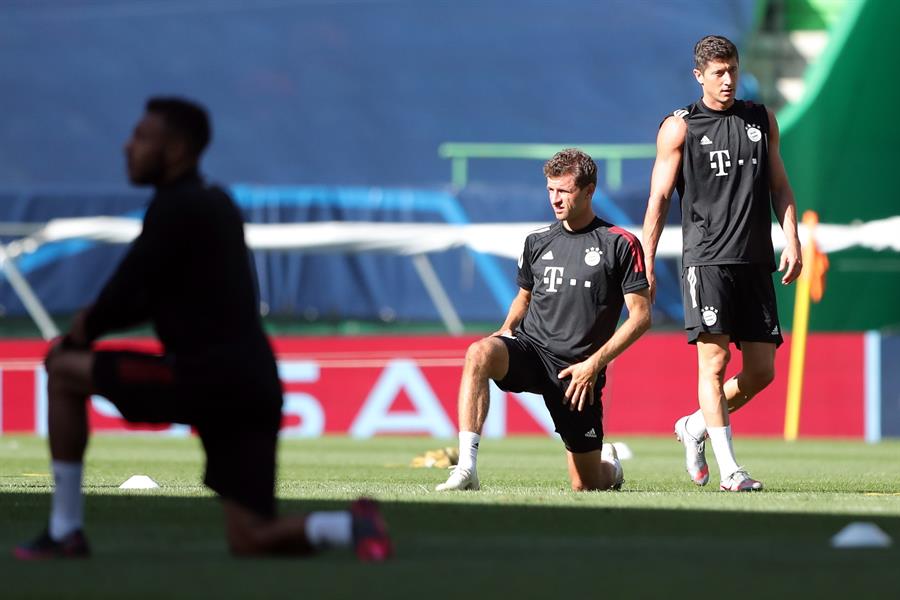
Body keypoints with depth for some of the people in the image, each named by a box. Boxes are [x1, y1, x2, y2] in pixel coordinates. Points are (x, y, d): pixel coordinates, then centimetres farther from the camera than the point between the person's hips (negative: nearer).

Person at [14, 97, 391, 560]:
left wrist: (80, 335, 8)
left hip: (209, 381, -9)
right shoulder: (214, 203, 19)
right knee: (250, 542, 10)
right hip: (254, 385, 9)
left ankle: (65, 531, 4)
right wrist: (95, 322, 11)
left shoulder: (177, 207, -10)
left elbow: (123, 293, -11)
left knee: (64, 370, 4)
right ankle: (353, 526, -13)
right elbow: (149, 299, 26)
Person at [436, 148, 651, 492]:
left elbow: (641, 316, -4)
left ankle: (608, 464, 42)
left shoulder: (620, 244, -3)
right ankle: (466, 469, -41)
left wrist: (594, 363, -13)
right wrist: (507, 329, 3)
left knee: (586, 486, 2)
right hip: (530, 349, 3)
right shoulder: (538, 242, 10)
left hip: (578, 370, -2)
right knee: (479, 353, -34)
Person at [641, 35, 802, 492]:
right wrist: (646, 266, -4)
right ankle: (728, 469, -11)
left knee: (762, 372, 2)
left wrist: (791, 242, 4)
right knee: (715, 360, -12)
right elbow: (659, 198, 2)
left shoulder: (761, 120, 15)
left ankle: (695, 427, 25)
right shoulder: (679, 128, 3)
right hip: (706, 260, -5)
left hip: (755, 262, 5)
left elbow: (779, 186, 18)